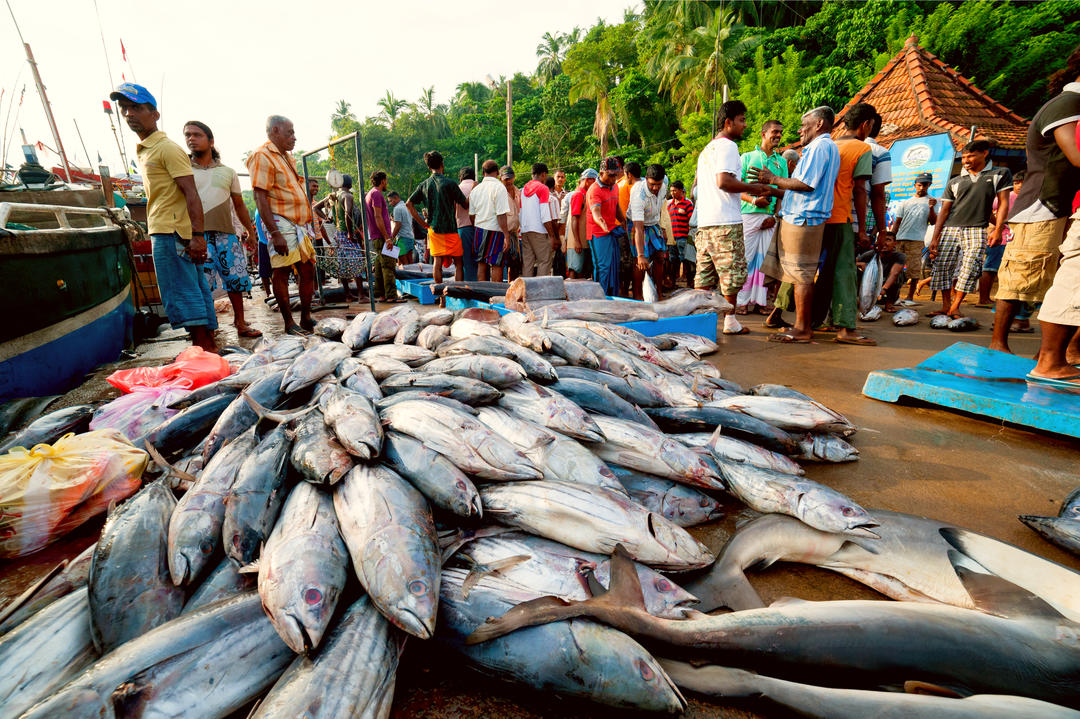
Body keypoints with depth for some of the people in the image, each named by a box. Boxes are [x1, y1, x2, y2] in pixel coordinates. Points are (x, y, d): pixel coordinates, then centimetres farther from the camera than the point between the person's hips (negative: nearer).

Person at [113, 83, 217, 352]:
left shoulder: (167, 148, -7)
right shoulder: (143, 151, 23)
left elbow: (191, 194, -17)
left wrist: (197, 235, -26)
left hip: (171, 233, -10)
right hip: (164, 232, 10)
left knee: (179, 293, -9)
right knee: (196, 288, 9)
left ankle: (202, 347, -6)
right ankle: (209, 344, 14)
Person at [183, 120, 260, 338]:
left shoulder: (227, 172, 17)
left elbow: (239, 205, 21)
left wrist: (250, 231, 17)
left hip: (227, 234, 2)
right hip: (197, 235, -2)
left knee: (236, 280, 4)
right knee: (201, 285, -6)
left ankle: (240, 323, 17)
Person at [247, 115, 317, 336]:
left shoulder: (287, 157, 22)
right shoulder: (262, 156, -7)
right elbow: (260, 198, -15)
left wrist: (309, 191, 13)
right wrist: (275, 233, -22)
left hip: (300, 223, 9)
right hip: (281, 224, -9)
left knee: (308, 270, 7)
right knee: (282, 272, -4)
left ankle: (306, 318, 16)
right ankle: (289, 323, 2)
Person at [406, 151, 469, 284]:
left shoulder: (424, 185, 5)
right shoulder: (449, 183, -9)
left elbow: (409, 204, 5)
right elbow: (465, 204, -6)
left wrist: (423, 223, 6)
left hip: (433, 229, 5)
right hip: (450, 228, -4)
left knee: (437, 262, 7)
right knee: (458, 263, 3)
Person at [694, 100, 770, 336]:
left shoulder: (707, 149, 23)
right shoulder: (727, 146, -6)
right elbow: (724, 181, -19)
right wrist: (751, 188, -5)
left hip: (704, 221, 9)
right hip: (725, 221, -9)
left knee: (705, 272, 9)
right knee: (732, 272, -3)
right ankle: (730, 321, 1)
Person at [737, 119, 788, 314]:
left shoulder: (781, 162, 19)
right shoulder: (747, 157, 10)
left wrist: (775, 216, -2)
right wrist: (753, 200, -16)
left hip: (770, 218, 3)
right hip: (749, 214, -3)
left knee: (765, 259, 2)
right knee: (745, 257, -7)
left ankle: (759, 301, 7)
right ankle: (741, 301, -2)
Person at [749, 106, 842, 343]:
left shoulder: (820, 146, -7)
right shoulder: (826, 147, 26)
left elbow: (807, 184, -17)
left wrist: (773, 179, -8)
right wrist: (772, 190, 24)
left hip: (803, 219, -10)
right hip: (801, 219, 10)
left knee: (801, 276, -9)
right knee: (802, 276, 11)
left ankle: (801, 329, -7)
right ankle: (806, 324, 17)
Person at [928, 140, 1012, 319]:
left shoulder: (1000, 174, 11)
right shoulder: (954, 182, 15)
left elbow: (1003, 203, 5)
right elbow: (944, 211, 11)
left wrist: (997, 230, -7)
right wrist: (935, 238, 2)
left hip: (977, 230, -2)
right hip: (950, 229, 3)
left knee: (970, 267, -15)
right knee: (942, 265, -7)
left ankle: (954, 308, -13)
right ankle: (945, 306, 1)